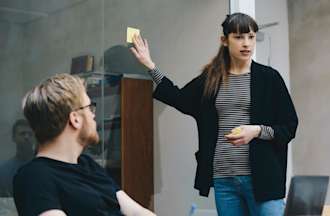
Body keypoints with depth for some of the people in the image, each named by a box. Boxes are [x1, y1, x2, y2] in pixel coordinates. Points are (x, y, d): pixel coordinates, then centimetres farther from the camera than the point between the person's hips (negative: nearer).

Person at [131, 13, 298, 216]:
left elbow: (290, 126, 1)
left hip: (260, 176, -3)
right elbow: (180, 99, 24)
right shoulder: (210, 79, 10)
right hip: (222, 178, 3)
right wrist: (150, 65, 22)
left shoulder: (269, 77, 1)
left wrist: (257, 131, -16)